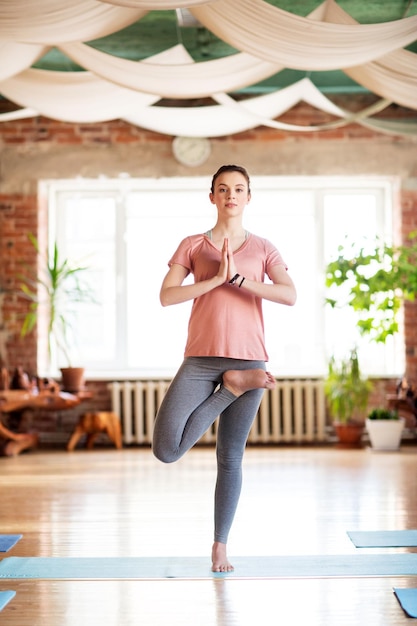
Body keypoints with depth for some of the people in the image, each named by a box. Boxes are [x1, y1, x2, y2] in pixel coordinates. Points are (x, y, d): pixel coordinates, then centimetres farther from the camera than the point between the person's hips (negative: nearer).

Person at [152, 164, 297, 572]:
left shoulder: (262, 249, 9)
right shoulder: (192, 246, 8)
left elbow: (290, 295, -7)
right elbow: (166, 296, -5)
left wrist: (239, 279, -14)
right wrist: (216, 279, -13)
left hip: (249, 358, 0)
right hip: (200, 360, 0)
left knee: (230, 458, 4)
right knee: (166, 450, -14)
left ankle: (220, 546, 19)